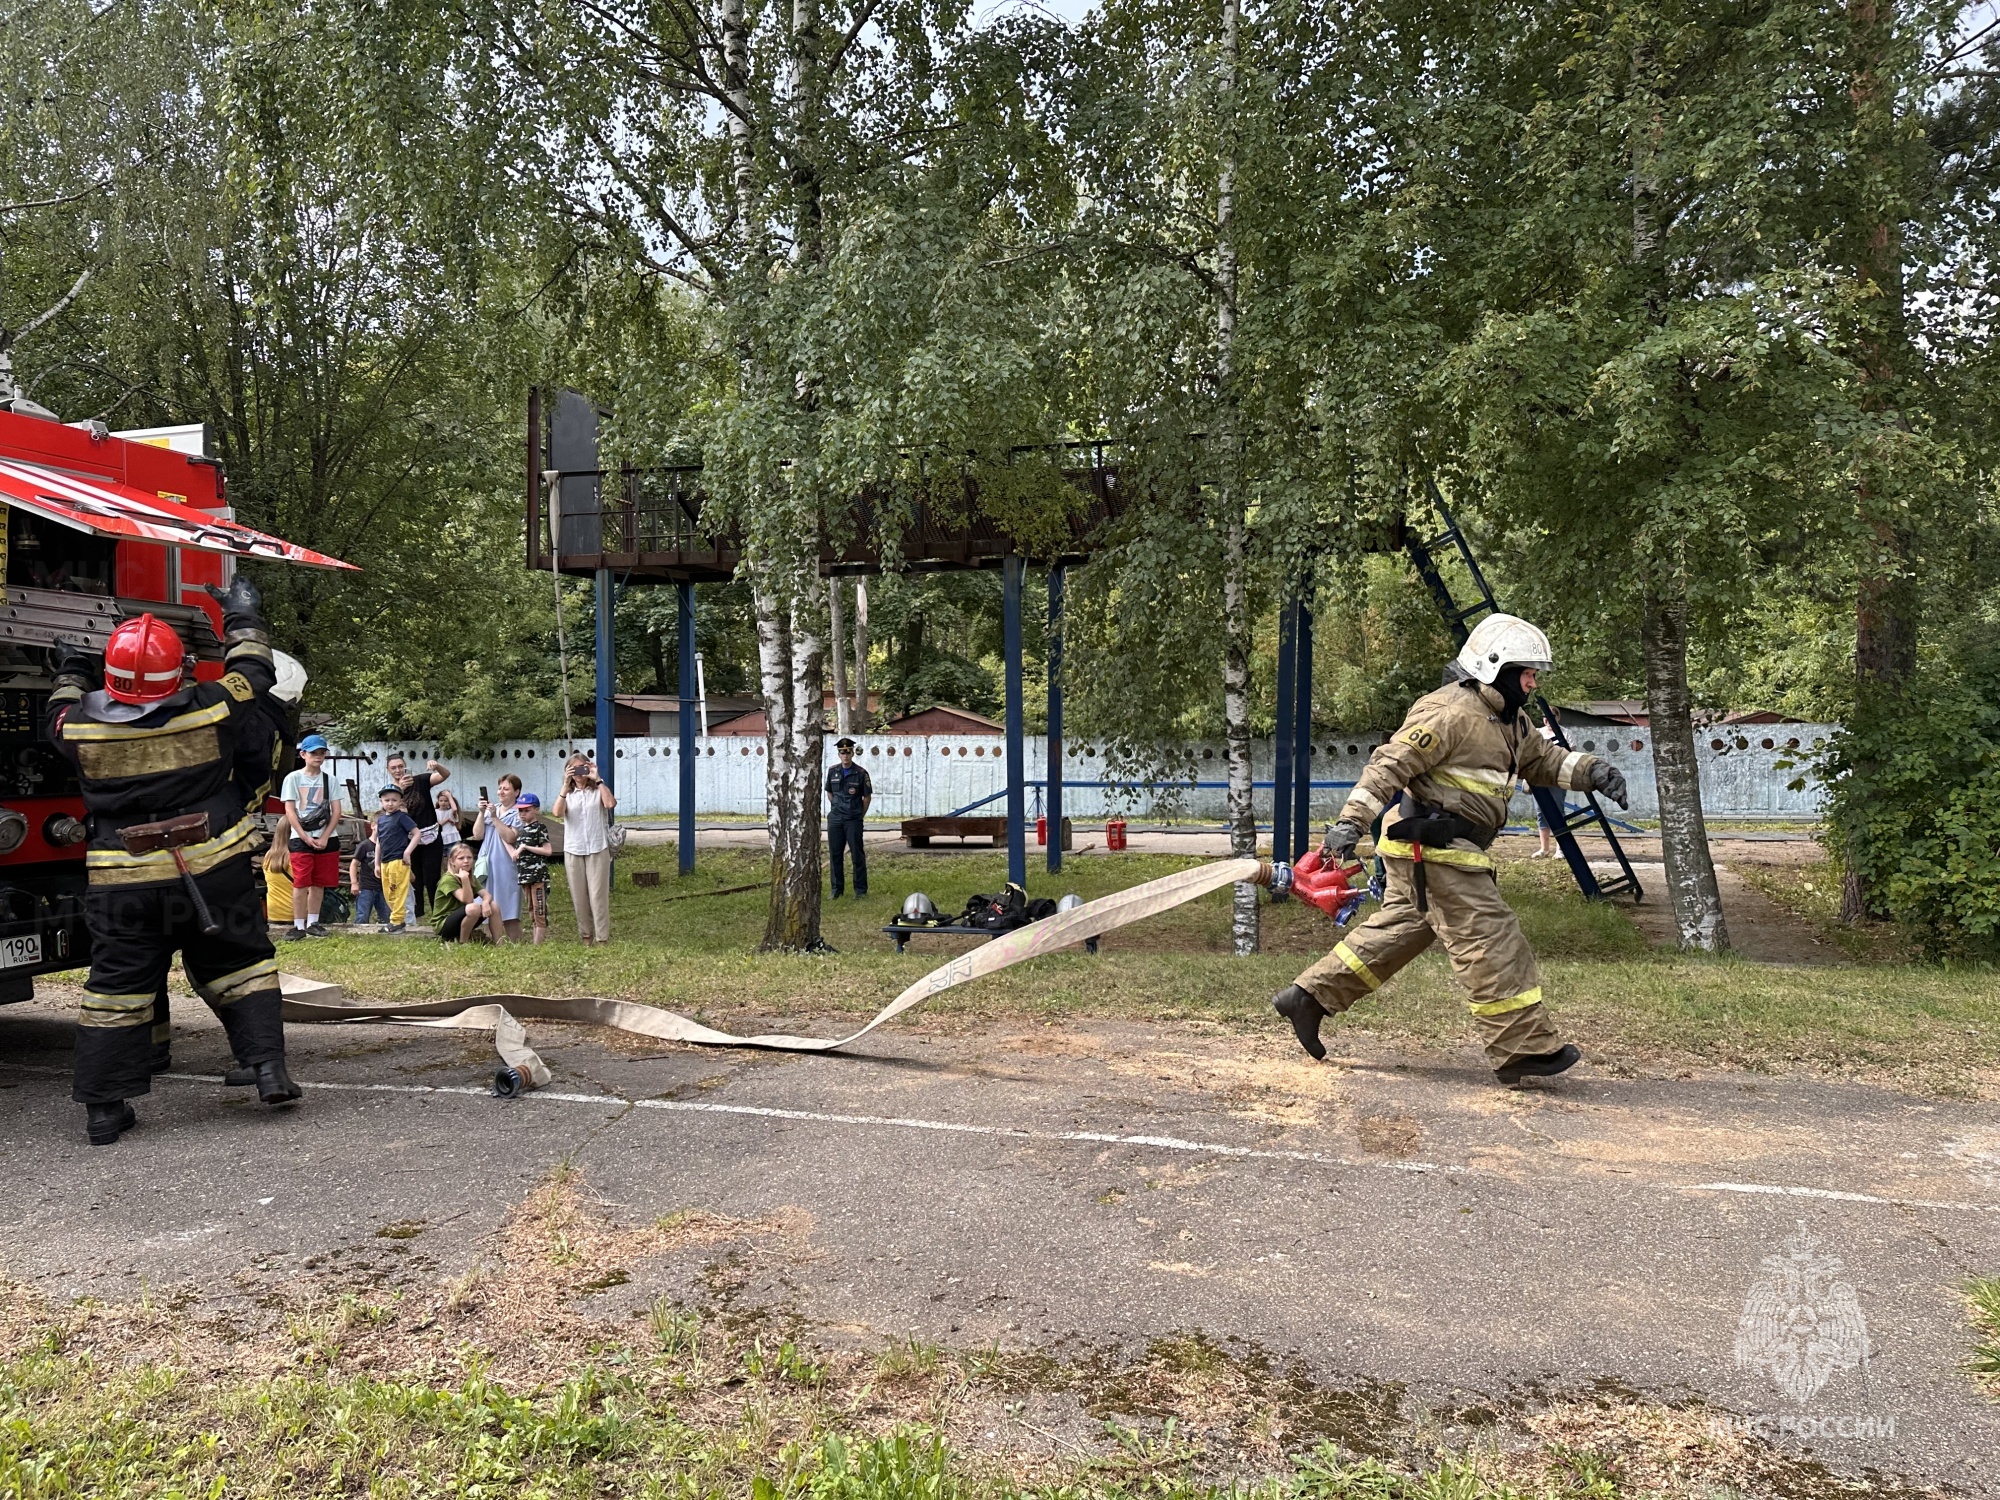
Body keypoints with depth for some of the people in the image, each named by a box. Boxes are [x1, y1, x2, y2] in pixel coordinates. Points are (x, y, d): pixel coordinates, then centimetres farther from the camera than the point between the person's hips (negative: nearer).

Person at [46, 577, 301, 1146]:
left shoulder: (82, 726, -6)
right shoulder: (214, 709, -11)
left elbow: (59, 721, 19)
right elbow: (253, 675, 9)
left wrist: (69, 675, 37)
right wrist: (244, 621, 25)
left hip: (122, 881, 1)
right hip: (213, 872, -1)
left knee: (117, 983, 9)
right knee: (240, 963, 14)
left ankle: (104, 1108, 13)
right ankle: (268, 1067, 6)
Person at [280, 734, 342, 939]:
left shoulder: (329, 778, 8)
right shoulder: (293, 778, 1)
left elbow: (336, 811, 3)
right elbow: (289, 811, -3)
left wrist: (324, 837, -8)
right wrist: (305, 838, -10)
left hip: (327, 838, 3)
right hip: (301, 838, -2)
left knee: (319, 883, 6)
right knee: (301, 883, -5)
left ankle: (312, 923, 15)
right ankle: (299, 925, -2)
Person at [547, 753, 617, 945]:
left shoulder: (598, 791, 3)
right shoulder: (566, 793, 9)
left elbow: (611, 803, -20)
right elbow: (556, 812, -12)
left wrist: (598, 780, -16)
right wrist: (566, 785, -16)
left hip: (597, 850, -3)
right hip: (573, 851, 3)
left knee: (598, 895, -6)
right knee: (579, 896, 7)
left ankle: (602, 938, -3)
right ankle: (586, 936, 19)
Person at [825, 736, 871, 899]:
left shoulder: (861, 773, -6)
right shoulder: (833, 772, 5)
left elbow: (867, 797, 0)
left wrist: (860, 816, 2)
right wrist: (836, 808, 12)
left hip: (853, 820, -4)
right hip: (835, 819, 4)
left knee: (858, 855, 0)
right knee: (835, 854, 8)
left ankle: (860, 890, 7)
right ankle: (836, 889, 17)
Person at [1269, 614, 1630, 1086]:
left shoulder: (1509, 721, 16)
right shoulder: (1450, 713, -16)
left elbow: (1543, 760, 25)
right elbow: (1389, 765, -21)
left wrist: (1592, 771, 5)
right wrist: (1350, 823, -28)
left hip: (1448, 848, 11)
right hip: (1431, 847, -11)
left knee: (1399, 930, 15)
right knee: (1490, 938, -8)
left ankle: (1308, 996, 21)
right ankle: (1523, 1048, -1)